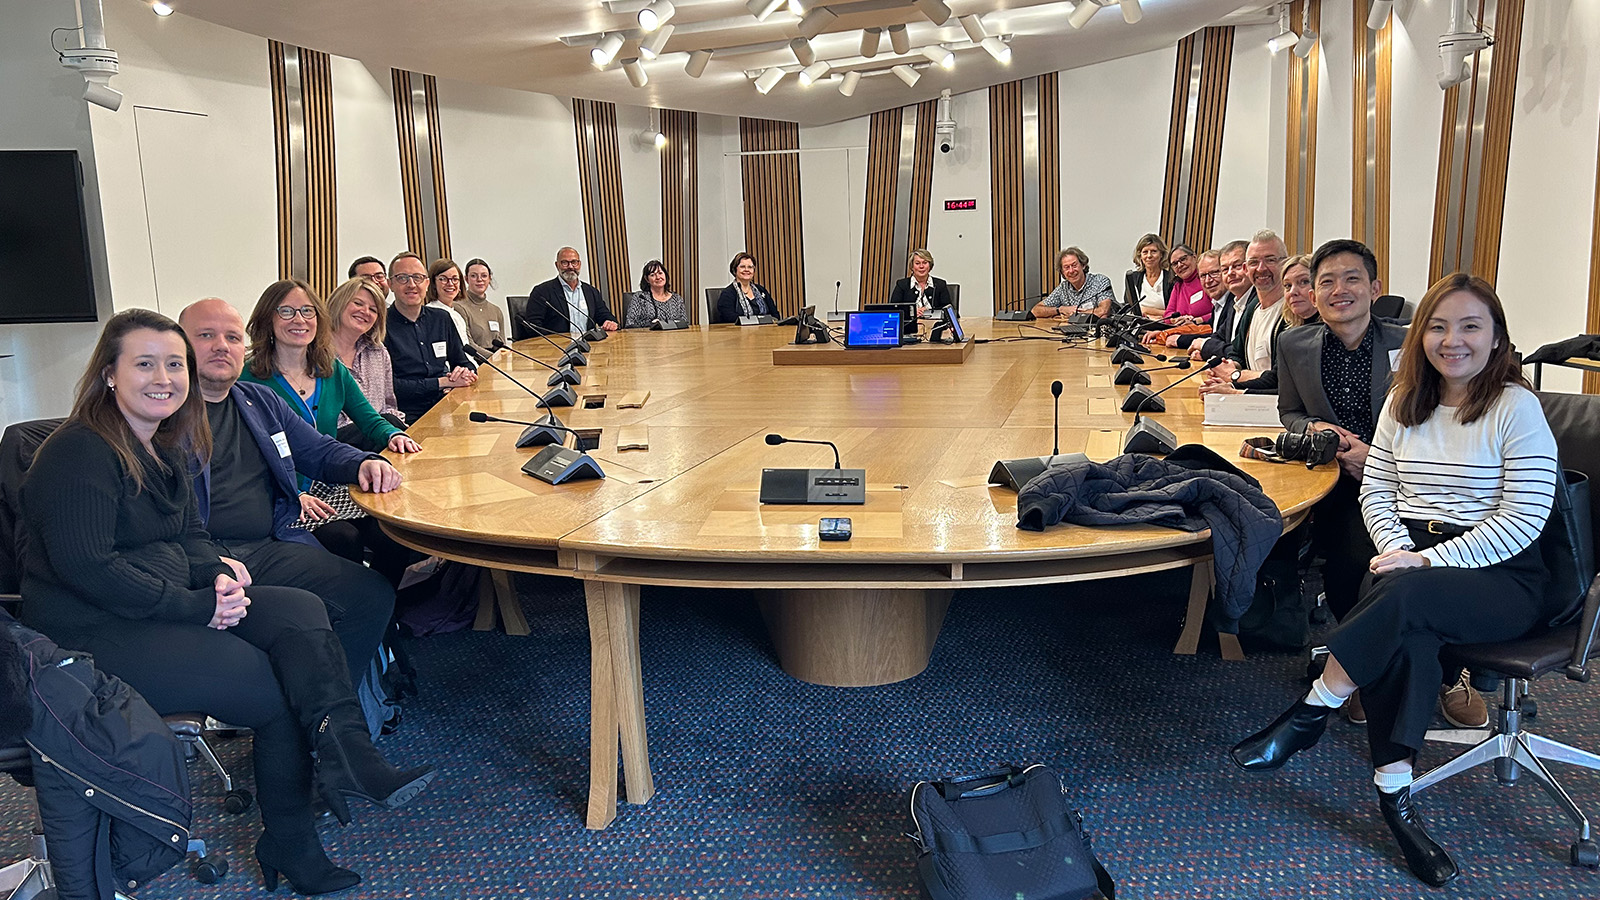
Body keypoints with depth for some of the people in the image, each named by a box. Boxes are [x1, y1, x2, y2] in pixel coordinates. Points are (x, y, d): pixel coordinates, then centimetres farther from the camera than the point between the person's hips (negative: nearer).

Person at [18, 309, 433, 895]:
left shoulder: (163, 445, 14)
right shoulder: (79, 453, -14)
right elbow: (86, 568, -22)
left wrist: (217, 573, -4)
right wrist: (196, 607, -21)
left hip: (171, 603, 8)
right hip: (92, 637, -8)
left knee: (301, 611, -15)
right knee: (278, 687, -17)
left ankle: (348, 756, -34)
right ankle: (289, 847, -3)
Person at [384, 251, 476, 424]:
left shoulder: (441, 319, 16)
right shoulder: (381, 326, -4)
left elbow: (463, 363, 26)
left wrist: (466, 373, 1)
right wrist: (443, 382, -11)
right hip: (408, 418, -6)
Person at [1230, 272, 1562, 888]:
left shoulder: (1515, 408, -5)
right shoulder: (1405, 401, 12)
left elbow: (1524, 519, -12)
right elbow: (1376, 489, 12)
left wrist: (1428, 560, -20)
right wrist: (1396, 547, -9)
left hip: (1501, 577, -3)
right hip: (1411, 558, 4)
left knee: (1403, 597, -36)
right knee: (1404, 632, -32)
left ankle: (1311, 713, -22)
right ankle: (1395, 791, -28)